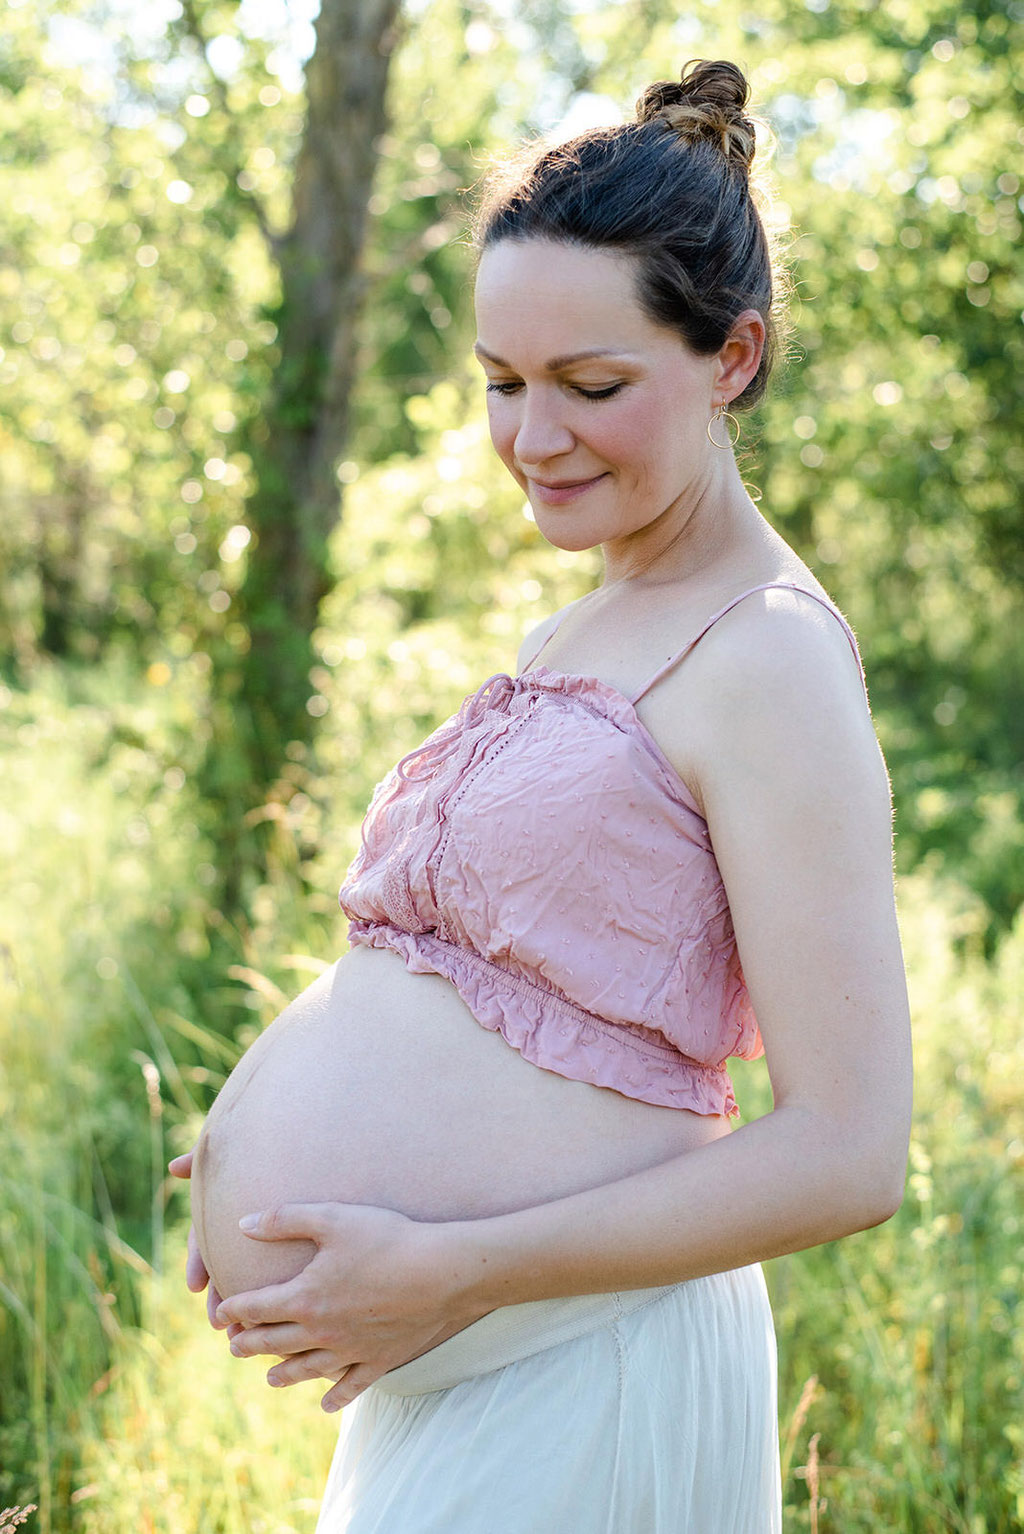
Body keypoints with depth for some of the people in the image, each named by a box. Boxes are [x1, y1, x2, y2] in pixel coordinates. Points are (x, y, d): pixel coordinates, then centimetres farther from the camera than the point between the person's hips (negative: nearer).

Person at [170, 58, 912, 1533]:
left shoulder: (769, 658, -14)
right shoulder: (575, 638, 12)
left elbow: (846, 1156, -18)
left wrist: (455, 1270, -18)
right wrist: (290, 1149, 4)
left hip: (584, 1373, -8)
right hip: (447, 1368, 8)